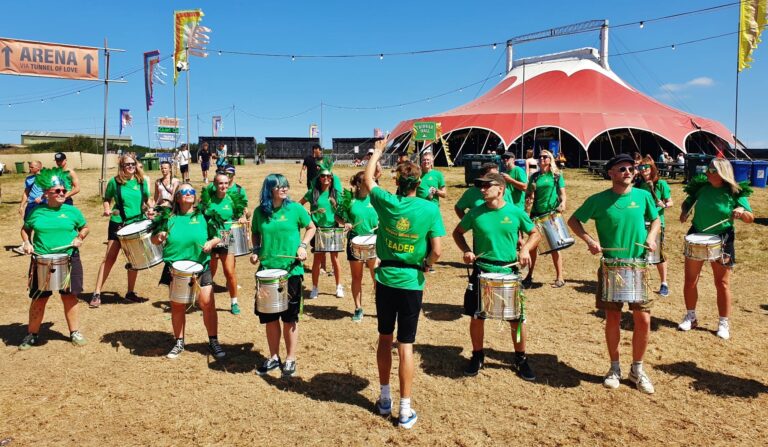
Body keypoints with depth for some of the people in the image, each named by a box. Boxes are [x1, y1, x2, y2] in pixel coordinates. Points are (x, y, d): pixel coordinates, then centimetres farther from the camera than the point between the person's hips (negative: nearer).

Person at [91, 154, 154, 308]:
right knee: (109, 258, -3)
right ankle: (97, 293, 3)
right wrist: (107, 209, -13)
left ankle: (130, 292, 20)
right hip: (118, 224, -2)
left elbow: (147, 199, 14)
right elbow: (107, 199, 6)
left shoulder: (142, 181, 2)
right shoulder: (115, 181, -5)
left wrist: (151, 208, -4)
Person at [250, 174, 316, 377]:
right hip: (267, 270, 3)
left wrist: (303, 245, -7)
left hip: (291, 270, -3)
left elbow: (311, 227, 7)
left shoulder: (295, 208, -5)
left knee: (290, 318, 5)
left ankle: (290, 359, 20)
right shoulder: (259, 211, 2)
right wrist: (256, 250, 0)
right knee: (269, 318, 10)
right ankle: (273, 357, 27)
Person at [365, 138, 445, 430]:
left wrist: (377, 151, 26)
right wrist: (425, 265, 8)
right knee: (405, 345, 4)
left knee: (384, 339, 17)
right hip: (411, 282, -2)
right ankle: (405, 410, 11)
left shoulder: (386, 202, -6)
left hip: (385, 279, 2)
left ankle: (384, 399, 29)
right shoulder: (430, 209, -11)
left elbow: (367, 179, 14)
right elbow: (436, 252, -13)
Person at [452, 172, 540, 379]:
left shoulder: (516, 212, -5)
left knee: (517, 319, 4)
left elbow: (535, 233, 8)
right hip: (481, 272, 1)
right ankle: (477, 356, 29)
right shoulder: (476, 213, -3)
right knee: (477, 317, 8)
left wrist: (525, 249, -10)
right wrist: (466, 251, -6)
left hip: (508, 272, -1)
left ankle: (521, 359, 25)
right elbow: (457, 232, 11)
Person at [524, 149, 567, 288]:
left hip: (552, 213, -4)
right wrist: (528, 199, -7)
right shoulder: (535, 176, 11)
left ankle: (559, 278, 8)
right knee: (533, 244, 7)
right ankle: (529, 275, 18)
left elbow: (562, 193, -1)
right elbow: (528, 193, 15)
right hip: (536, 213, 4)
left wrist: (562, 203, -21)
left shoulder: (556, 176, 2)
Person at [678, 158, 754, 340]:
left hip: (722, 240, -3)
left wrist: (742, 212, -28)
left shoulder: (735, 193, -9)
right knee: (690, 280, 7)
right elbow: (688, 202, 15)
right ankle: (690, 317, 22)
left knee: (722, 283, 3)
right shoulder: (701, 187, -2)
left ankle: (724, 323, 16)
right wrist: (685, 211, -6)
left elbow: (750, 218, -7)